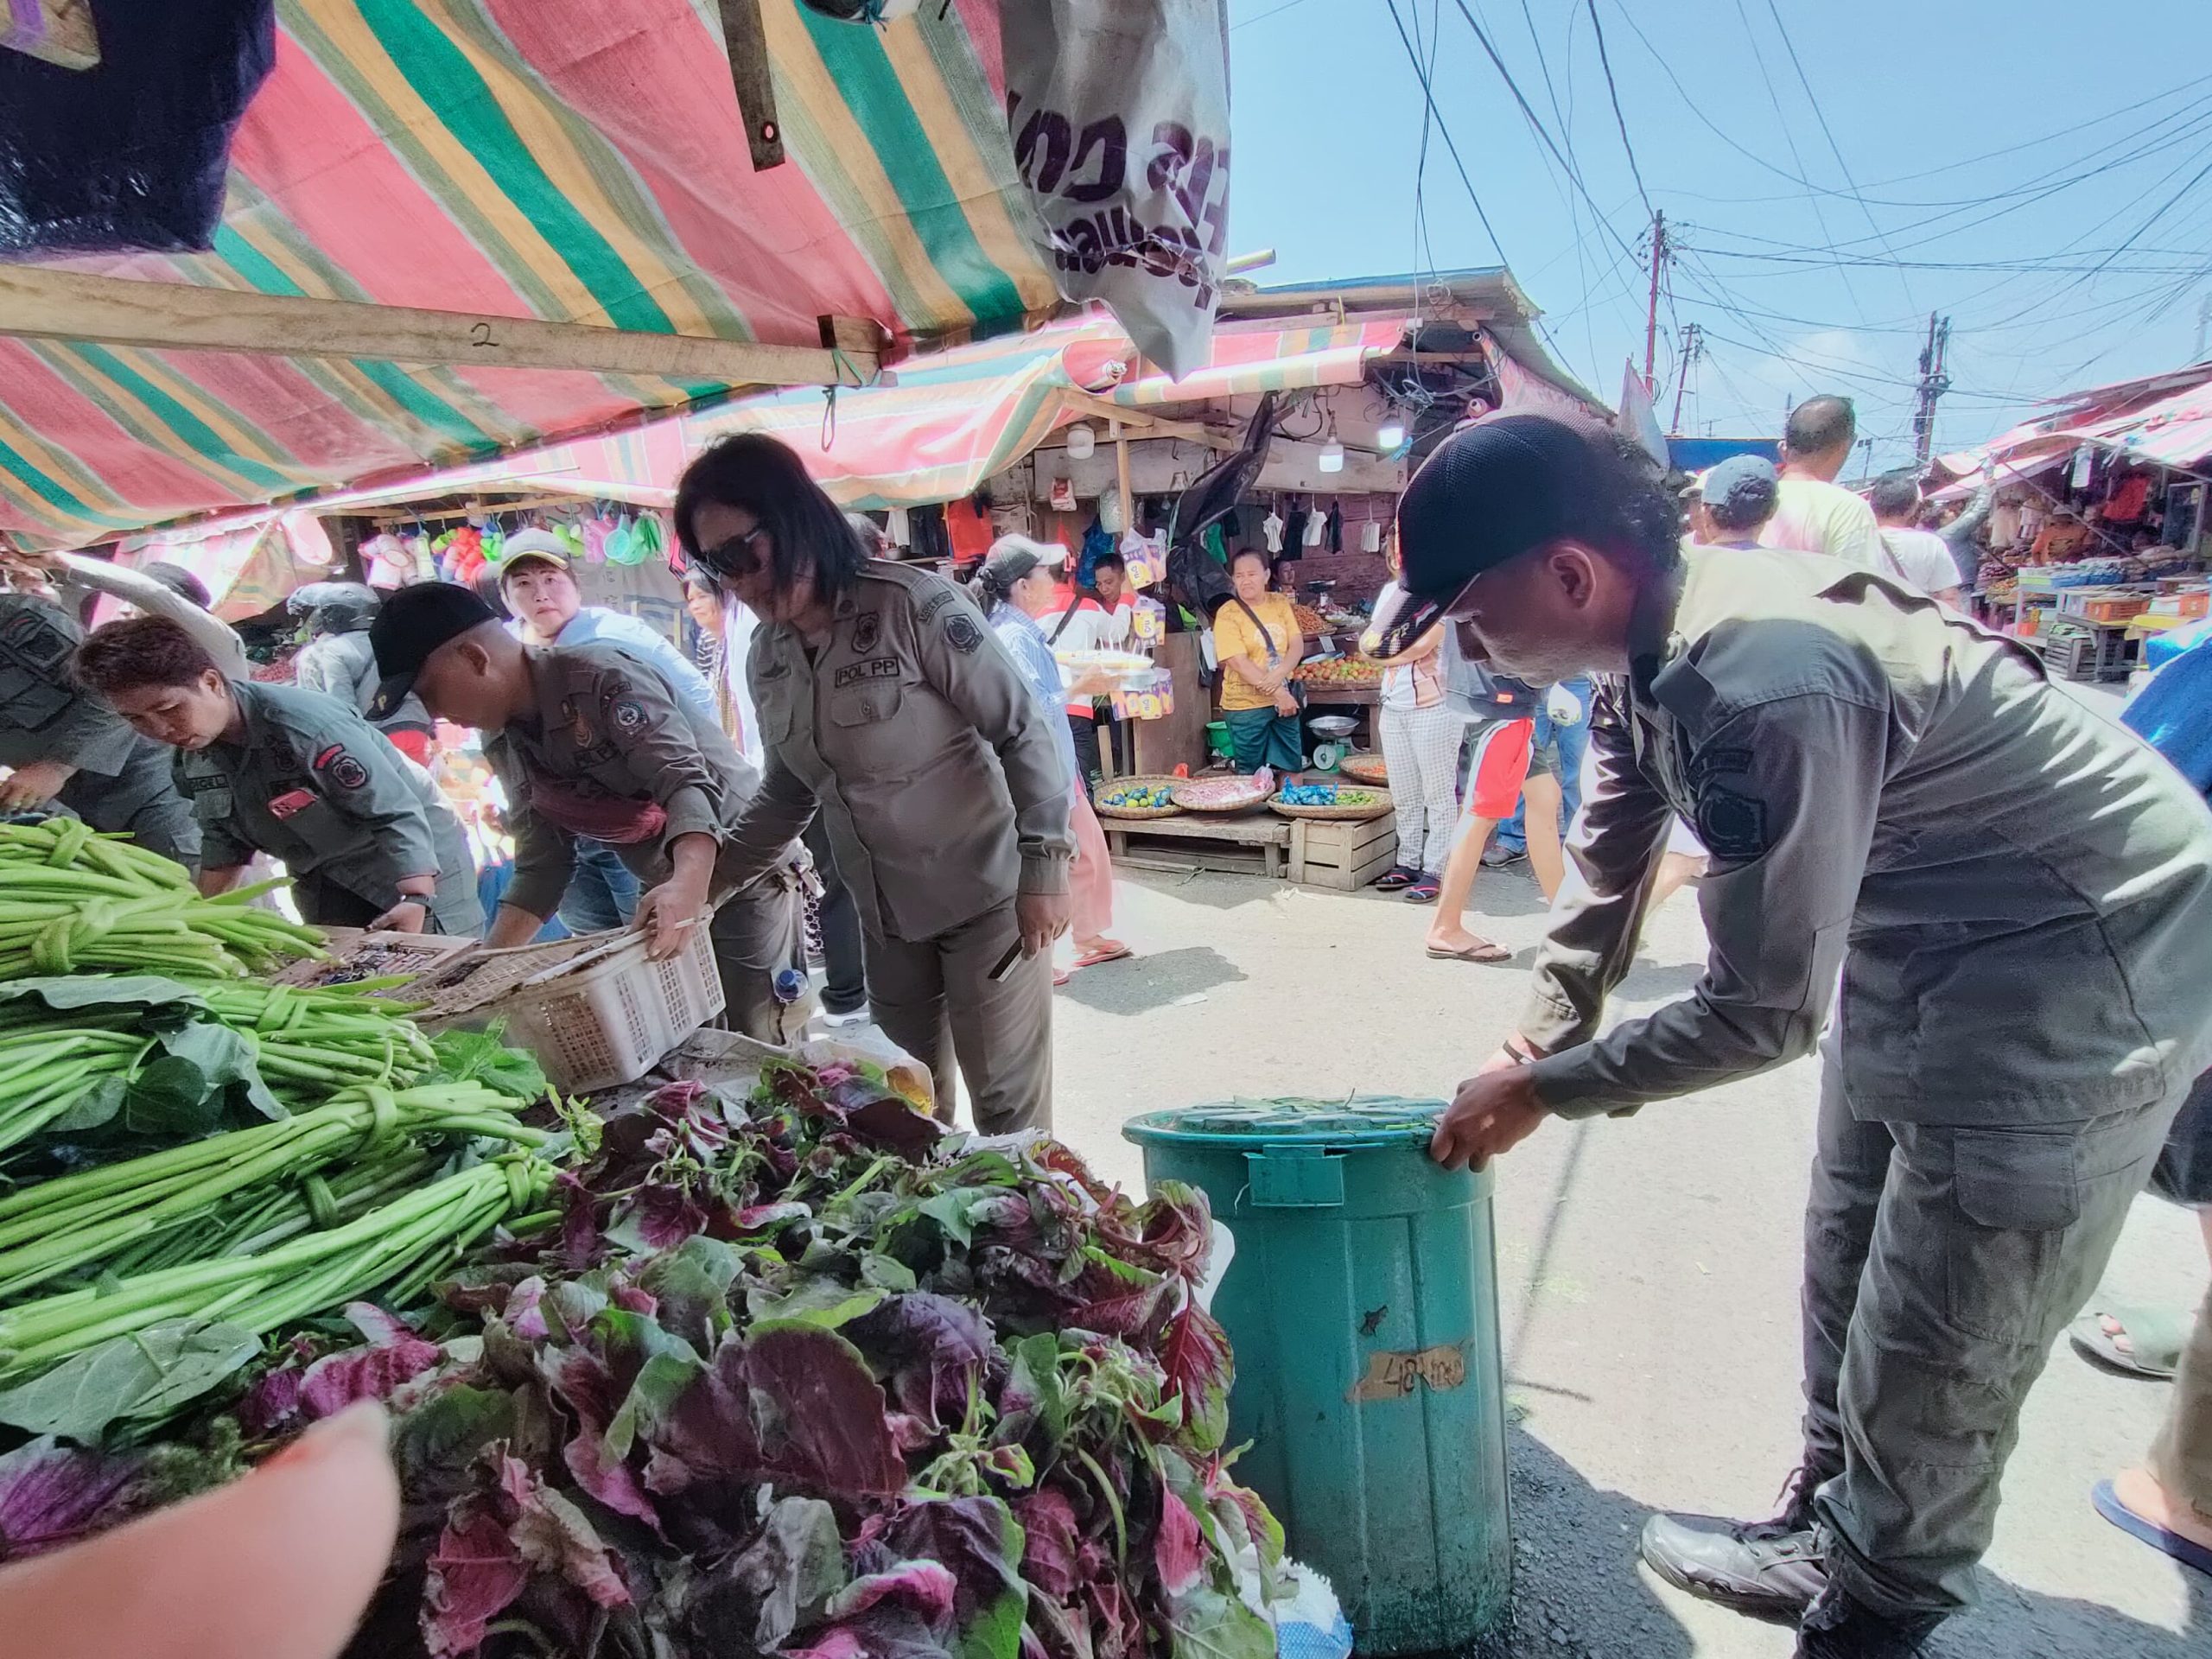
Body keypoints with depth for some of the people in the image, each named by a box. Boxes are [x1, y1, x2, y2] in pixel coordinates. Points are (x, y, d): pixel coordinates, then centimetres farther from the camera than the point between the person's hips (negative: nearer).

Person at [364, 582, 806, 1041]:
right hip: (668, 894, 8)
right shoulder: (502, 745, 4)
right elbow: (541, 865, 6)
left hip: (745, 869, -7)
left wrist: (689, 882, -49)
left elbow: (687, 783, -32)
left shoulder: (600, 678, -21)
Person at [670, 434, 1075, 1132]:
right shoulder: (766, 657, 3)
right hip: (885, 915, 6)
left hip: (984, 894, -6)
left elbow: (1022, 730, -15)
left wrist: (1043, 867, -18)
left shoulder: (915, 605, -17)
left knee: (1008, 1104, 4)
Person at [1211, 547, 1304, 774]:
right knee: (1252, 774, 7)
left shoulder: (1280, 604, 5)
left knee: (1291, 767, 13)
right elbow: (1240, 663, -17)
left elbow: (1297, 646, -1)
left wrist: (1278, 675, -20)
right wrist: (1278, 693, -20)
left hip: (1284, 701, 5)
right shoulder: (1227, 615, -10)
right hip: (1246, 705, -4)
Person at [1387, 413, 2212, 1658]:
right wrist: (1536, 1045, 3)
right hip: (1915, 936, 9)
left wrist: (1540, 1088, -18)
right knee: (1849, 1266, 20)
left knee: (1936, 1346, 2)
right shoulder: (1644, 638, -6)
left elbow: (1763, 1012, -29)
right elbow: (1606, 876, 5)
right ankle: (1835, 1533, 41)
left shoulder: (1763, 685, -36)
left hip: (2083, 960, -9)